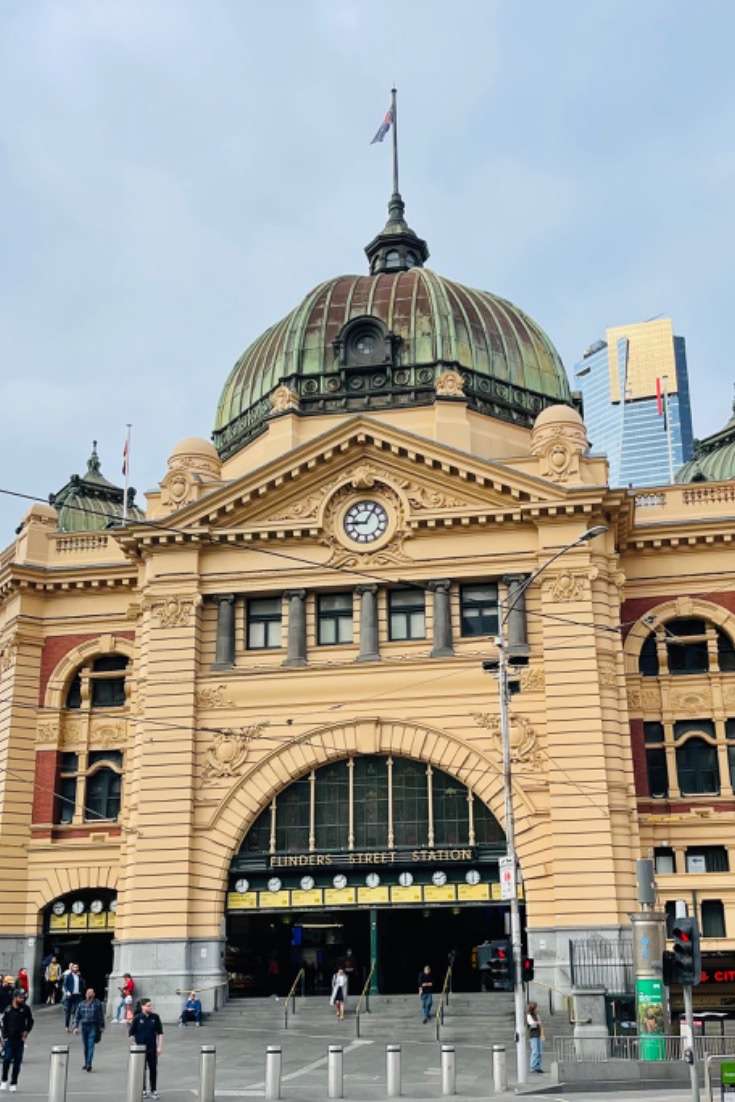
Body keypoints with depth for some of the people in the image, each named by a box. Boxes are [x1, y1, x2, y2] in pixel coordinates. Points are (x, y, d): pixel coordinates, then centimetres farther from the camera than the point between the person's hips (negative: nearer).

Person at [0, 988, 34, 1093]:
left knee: (17, 1061, 4)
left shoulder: (25, 1009, -1)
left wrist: (26, 1031, -1)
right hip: (9, 1038, -2)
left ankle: (13, 1083, 13)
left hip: (20, 1038, 2)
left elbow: (30, 1021, 11)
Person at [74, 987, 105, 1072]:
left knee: (91, 1045, -13)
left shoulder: (97, 1004, 1)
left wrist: (101, 1027, -1)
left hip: (93, 1027, -4)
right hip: (84, 1026, 4)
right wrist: (76, 1027, 0)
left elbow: (101, 1016, 2)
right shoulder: (81, 1005, 8)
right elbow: (77, 1016, 9)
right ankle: (86, 1063, 23)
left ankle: (89, 1064, -17)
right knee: (85, 1046, 11)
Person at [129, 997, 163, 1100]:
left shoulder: (155, 1017, 1)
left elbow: (160, 1033, 4)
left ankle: (153, 1091, 14)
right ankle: (142, 1091, 18)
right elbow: (131, 1034, -1)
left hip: (152, 1049, 2)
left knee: (153, 1069, 3)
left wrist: (159, 1047, -2)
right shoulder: (137, 1018, -5)